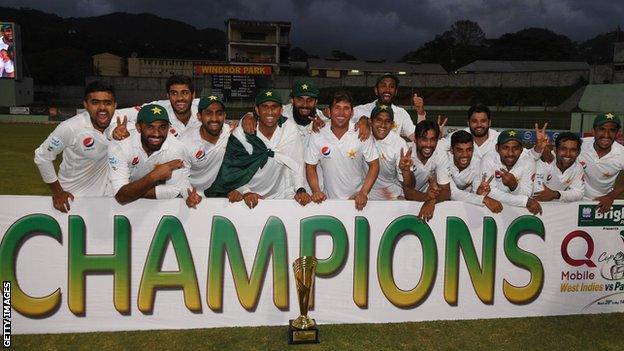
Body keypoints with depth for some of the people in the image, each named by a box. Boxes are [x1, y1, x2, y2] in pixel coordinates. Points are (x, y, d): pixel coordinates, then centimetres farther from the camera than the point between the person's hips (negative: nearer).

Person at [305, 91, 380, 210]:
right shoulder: (317, 137, -4)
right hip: (329, 199, 0)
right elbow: (311, 167, 5)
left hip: (356, 200, 0)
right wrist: (316, 191, -9)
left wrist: (363, 193, -10)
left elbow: (374, 165, -1)